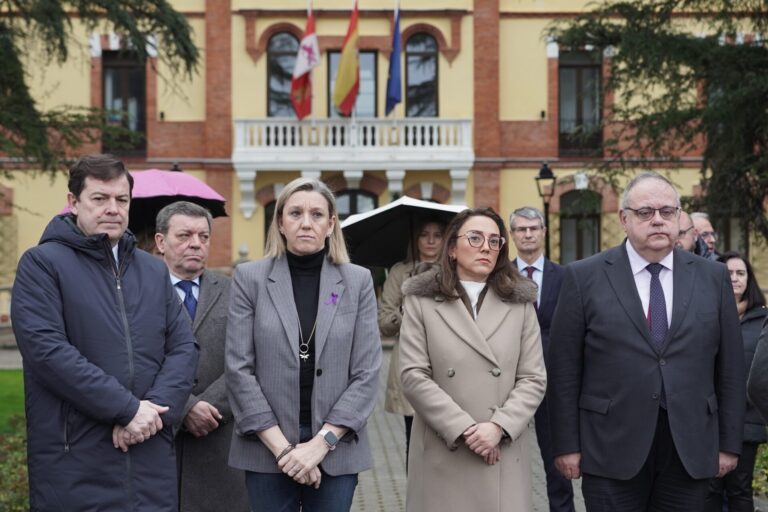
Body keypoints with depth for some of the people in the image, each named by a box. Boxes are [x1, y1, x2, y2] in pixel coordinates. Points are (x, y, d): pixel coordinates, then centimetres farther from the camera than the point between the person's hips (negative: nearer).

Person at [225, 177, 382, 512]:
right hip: (268, 449, 0)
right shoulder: (250, 278, 0)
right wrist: (282, 447, -10)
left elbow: (367, 373, -2)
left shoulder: (358, 281, 2)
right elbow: (239, 369, -4)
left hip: (336, 449, 1)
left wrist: (321, 442, -10)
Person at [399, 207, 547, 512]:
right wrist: (464, 429, -12)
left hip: (504, 455, 1)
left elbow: (534, 379, 3)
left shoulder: (520, 304, 8)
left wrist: (499, 426, -11)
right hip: (442, 455, -1)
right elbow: (414, 376, -5)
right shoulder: (421, 301, 3)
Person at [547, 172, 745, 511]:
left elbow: (730, 366, 7)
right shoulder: (584, 277, -2)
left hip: (691, 449, 2)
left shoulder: (713, 277, 6)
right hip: (611, 448, -2)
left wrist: (729, 443, 6)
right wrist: (567, 445, -4)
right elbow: (564, 369, -2)